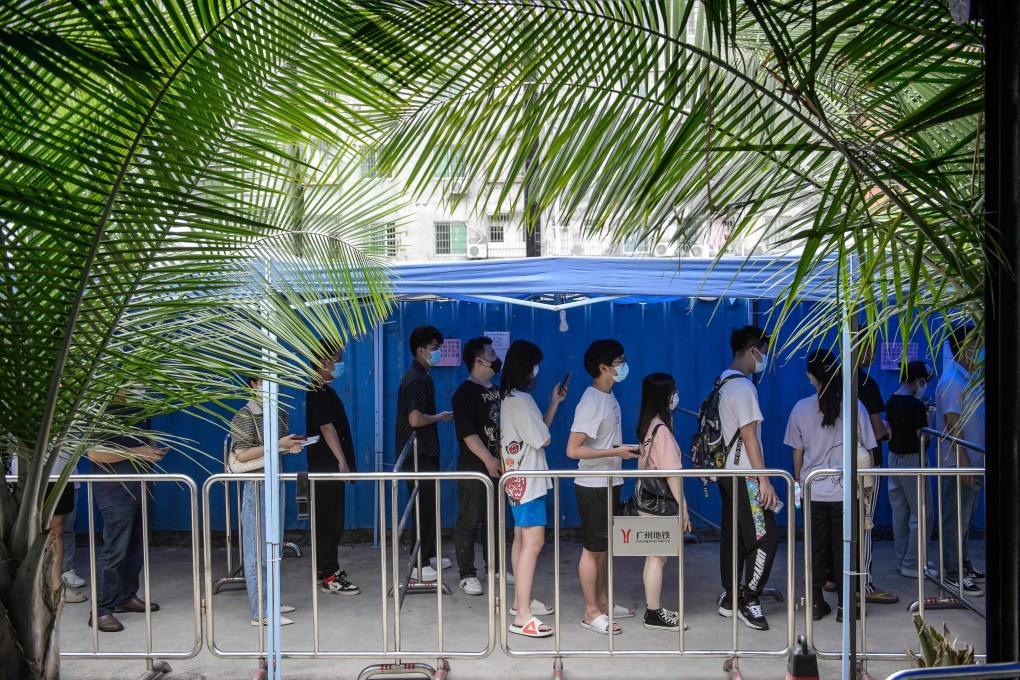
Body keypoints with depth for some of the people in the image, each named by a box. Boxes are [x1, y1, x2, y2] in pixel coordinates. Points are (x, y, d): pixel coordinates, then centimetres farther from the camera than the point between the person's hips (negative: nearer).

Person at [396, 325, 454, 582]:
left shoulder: (422, 375, 14)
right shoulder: (416, 379, -18)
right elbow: (416, 419, -27)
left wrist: (439, 417, 13)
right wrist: (439, 417, -12)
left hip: (424, 453, 10)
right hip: (419, 455, -10)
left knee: (428, 507, 18)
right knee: (425, 508, -5)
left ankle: (428, 556, 29)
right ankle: (420, 566, 2)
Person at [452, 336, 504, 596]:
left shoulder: (496, 390, 13)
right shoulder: (465, 393, -11)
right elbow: (467, 433, -18)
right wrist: (488, 459, -22)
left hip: (497, 465, 8)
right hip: (474, 468, -8)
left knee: (495, 519, 15)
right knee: (469, 521, -1)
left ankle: (494, 567, 27)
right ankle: (467, 574, 7)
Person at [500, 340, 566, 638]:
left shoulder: (511, 398, 13)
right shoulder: (520, 401, -20)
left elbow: (538, 431, 16)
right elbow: (544, 439, -16)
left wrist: (555, 402, 15)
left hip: (518, 480, 11)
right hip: (527, 481, -11)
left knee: (522, 539, 17)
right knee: (534, 541, -13)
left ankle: (522, 601, 28)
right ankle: (523, 617, -13)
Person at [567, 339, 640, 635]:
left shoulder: (608, 397, 9)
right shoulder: (591, 402, -21)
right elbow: (573, 449, -25)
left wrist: (626, 450, 9)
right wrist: (616, 452, -24)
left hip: (609, 483, 9)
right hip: (593, 486, -9)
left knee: (603, 546, 17)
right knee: (592, 548, 1)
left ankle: (603, 602, 30)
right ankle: (591, 613, 11)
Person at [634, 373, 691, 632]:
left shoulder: (648, 426, 8)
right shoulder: (662, 429, -20)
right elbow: (671, 474, -20)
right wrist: (682, 507, -16)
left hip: (648, 498, 9)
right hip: (660, 502, -9)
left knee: (654, 556, 16)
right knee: (659, 558, 0)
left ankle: (654, 608, 25)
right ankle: (654, 615, 9)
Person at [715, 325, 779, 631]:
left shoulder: (724, 383, 13)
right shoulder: (743, 387, -16)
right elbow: (749, 436, -18)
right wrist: (764, 480, -16)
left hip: (728, 473, 10)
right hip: (745, 475, -10)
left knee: (733, 537, 13)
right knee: (766, 537, -5)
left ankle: (730, 598, 19)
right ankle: (749, 600, 0)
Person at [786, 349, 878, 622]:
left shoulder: (801, 408, -5)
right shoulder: (854, 406, -7)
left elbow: (797, 452, 3)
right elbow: (867, 449, 0)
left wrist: (799, 482, 16)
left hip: (813, 492, 1)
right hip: (845, 491, -1)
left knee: (815, 549, 11)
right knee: (843, 548, 9)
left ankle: (817, 604, 18)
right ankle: (844, 606, 16)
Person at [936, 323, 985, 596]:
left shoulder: (970, 379, 13)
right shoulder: (951, 381, -16)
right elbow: (953, 425, -20)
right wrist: (965, 464, -22)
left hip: (972, 462, 9)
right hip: (959, 464, -9)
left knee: (967, 516, 17)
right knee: (956, 519, -2)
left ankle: (964, 564, 27)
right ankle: (953, 573, 5)